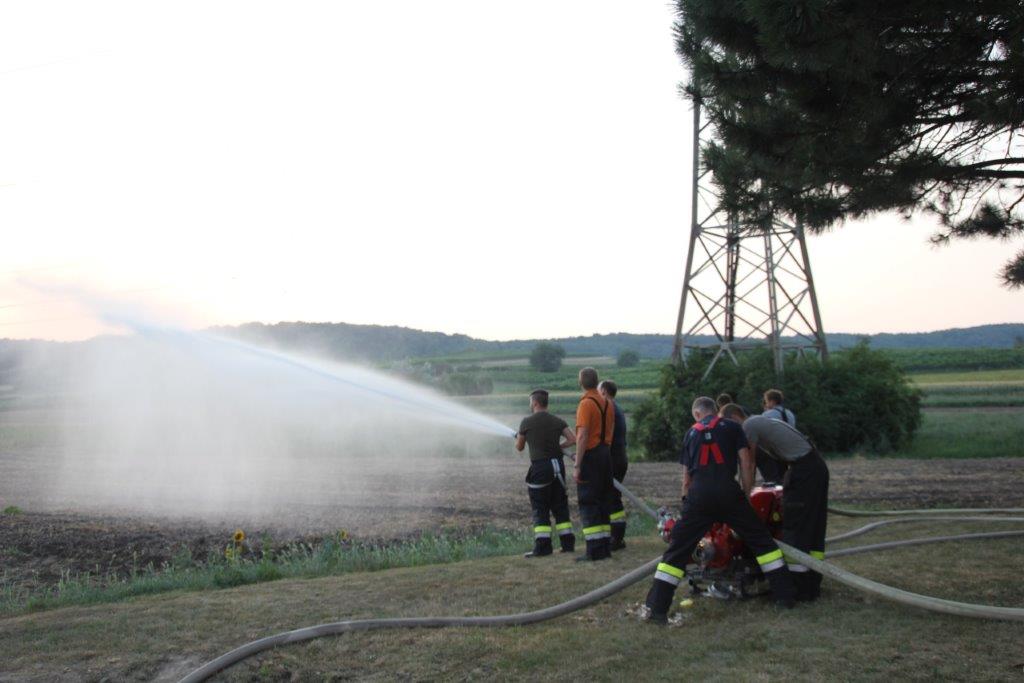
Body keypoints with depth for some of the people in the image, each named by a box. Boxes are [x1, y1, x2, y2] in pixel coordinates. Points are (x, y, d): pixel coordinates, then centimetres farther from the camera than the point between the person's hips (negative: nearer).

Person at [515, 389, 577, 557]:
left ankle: (542, 546, -3)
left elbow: (519, 447, 7)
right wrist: (558, 447, 11)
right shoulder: (558, 421, 6)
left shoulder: (527, 422, -4)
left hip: (540, 467, -4)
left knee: (540, 509, 1)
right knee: (560, 506, 12)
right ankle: (567, 543, 13)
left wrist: (518, 437, 29)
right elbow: (573, 439, -4)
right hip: (557, 465, 4)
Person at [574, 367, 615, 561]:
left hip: (590, 456, -8)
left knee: (588, 504, -3)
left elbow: (582, 436, -20)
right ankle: (605, 547, 18)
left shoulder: (586, 403, -15)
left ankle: (595, 550, -5)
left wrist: (577, 465, -19)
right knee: (603, 502, 14)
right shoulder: (607, 403, 10)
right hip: (606, 454, 8)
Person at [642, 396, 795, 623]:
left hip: (698, 494, 1)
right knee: (761, 540, 15)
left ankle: (656, 608, -2)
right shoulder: (731, 427, 14)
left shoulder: (691, 433, 21)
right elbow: (746, 463, 6)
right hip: (728, 491, -1)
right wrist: (746, 494, 14)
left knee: (677, 549, 4)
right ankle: (784, 595, 15)